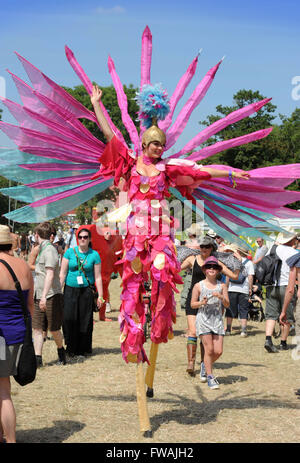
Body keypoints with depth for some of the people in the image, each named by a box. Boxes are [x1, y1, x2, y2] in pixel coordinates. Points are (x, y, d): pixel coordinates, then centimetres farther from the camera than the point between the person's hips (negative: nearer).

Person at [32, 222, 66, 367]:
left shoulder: (49, 250, -16)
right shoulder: (41, 250, 13)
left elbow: (50, 274, -24)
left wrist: (44, 296, -30)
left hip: (51, 296, -8)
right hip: (39, 297, 8)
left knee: (54, 330, 5)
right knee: (37, 328, 1)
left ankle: (61, 350, 29)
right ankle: (37, 358, 1)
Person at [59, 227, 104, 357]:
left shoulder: (94, 255, 2)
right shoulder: (70, 252, 3)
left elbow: (98, 277, 2)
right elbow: (62, 274, 5)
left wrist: (100, 296, -1)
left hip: (87, 291, 0)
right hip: (70, 290, 0)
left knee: (85, 321, 2)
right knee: (69, 319, -4)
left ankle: (84, 349, 14)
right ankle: (71, 348, 9)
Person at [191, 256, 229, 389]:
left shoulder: (222, 286, 8)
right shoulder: (199, 286, 3)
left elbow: (227, 304, 5)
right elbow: (192, 304, 6)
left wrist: (221, 297, -15)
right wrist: (202, 303, -14)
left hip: (217, 319, 3)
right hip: (203, 318, -3)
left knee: (218, 351, -3)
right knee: (209, 349, -8)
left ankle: (206, 365, 27)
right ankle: (210, 377, 3)